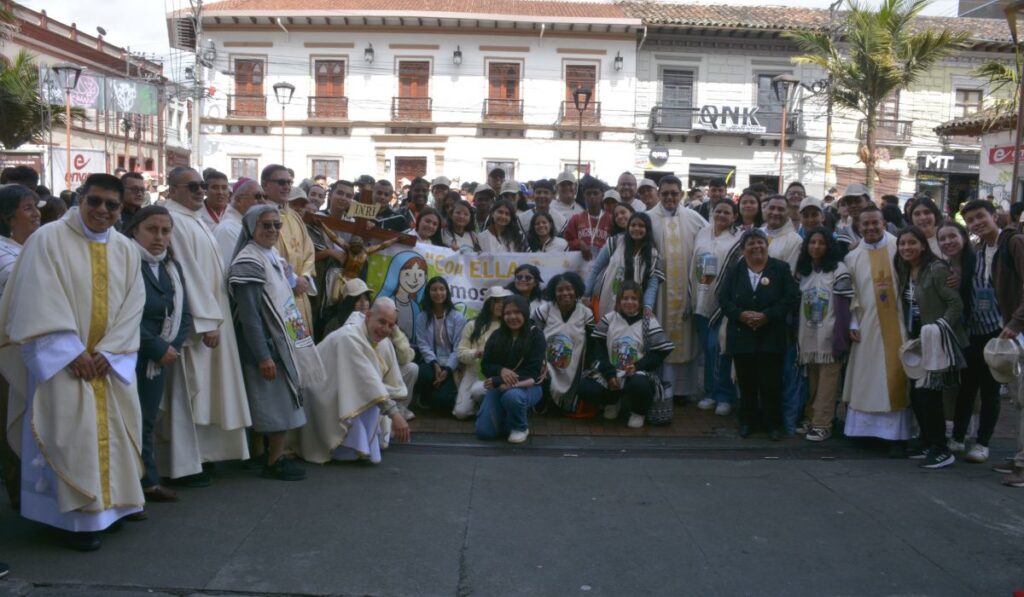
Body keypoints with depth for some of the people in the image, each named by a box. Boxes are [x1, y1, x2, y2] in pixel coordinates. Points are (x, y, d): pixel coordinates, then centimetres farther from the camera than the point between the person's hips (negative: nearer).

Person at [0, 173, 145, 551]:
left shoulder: (125, 251, 7)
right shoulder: (48, 240, -7)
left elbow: (131, 306, 3)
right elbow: (40, 303, -13)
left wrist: (106, 352, -9)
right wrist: (73, 352, -18)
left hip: (110, 361, 5)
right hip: (60, 359, -5)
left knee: (113, 430, 8)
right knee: (73, 433, -7)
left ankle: (110, 503, 22)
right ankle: (77, 517, 3)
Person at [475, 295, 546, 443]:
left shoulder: (536, 335, -9)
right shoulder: (496, 336, 3)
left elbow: (533, 372, -15)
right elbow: (485, 365, 3)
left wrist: (497, 382, -22)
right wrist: (501, 371, -23)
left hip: (527, 386, -3)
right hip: (499, 386, 3)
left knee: (512, 396, -40)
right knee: (484, 431, -14)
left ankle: (520, 427, -7)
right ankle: (507, 418, 19)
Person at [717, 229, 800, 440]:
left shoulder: (781, 268, 0)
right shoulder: (734, 270, 7)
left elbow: (791, 297, -7)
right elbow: (723, 298, 2)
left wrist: (767, 315, -16)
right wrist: (741, 315, -15)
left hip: (771, 337, -2)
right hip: (742, 336, 2)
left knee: (771, 382, 0)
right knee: (746, 382, 9)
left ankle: (774, 423, 14)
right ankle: (747, 420, 23)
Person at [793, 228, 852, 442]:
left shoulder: (838, 269, -7)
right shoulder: (803, 271, 12)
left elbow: (844, 308, -11)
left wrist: (840, 340, -16)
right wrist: (796, 337, 8)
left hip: (829, 338, -5)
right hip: (808, 338, 5)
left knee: (827, 384, -2)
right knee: (812, 383, 14)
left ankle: (822, 424, 4)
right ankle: (810, 419, 23)